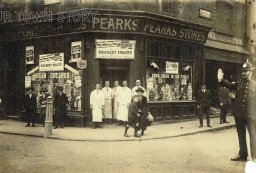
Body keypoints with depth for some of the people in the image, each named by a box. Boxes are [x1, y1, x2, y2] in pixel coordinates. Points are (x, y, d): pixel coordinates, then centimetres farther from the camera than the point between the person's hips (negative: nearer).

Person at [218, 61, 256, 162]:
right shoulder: (238, 84, 7)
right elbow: (229, 85, -9)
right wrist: (221, 80, -26)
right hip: (238, 115, 3)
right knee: (241, 135, 14)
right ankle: (242, 155, 26)